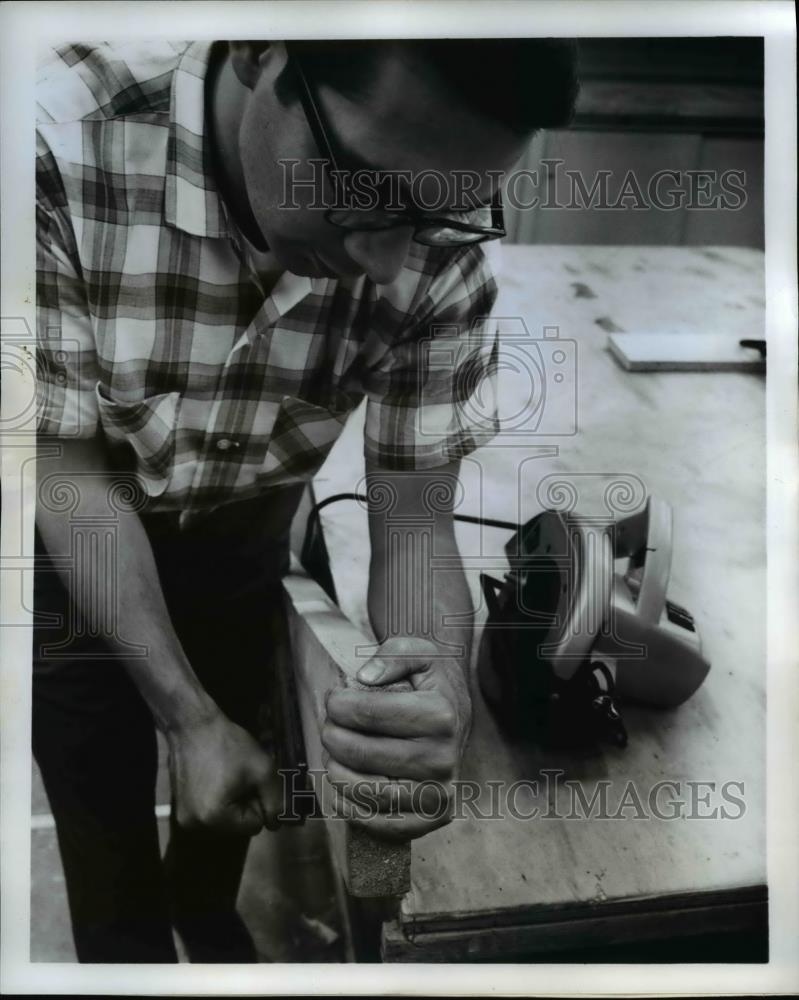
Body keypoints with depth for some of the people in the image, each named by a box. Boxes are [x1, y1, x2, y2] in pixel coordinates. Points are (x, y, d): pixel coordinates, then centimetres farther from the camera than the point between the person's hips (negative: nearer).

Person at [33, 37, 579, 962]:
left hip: (245, 531, 3)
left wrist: (443, 697, -40)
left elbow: (415, 519, -19)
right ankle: (129, 951, 45)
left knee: (233, 793, 18)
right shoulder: (57, 138, -34)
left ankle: (205, 912, 54)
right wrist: (189, 719, -25)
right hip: (66, 536, -2)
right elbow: (71, 473, -25)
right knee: (100, 791, 10)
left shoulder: (443, 254, -25)